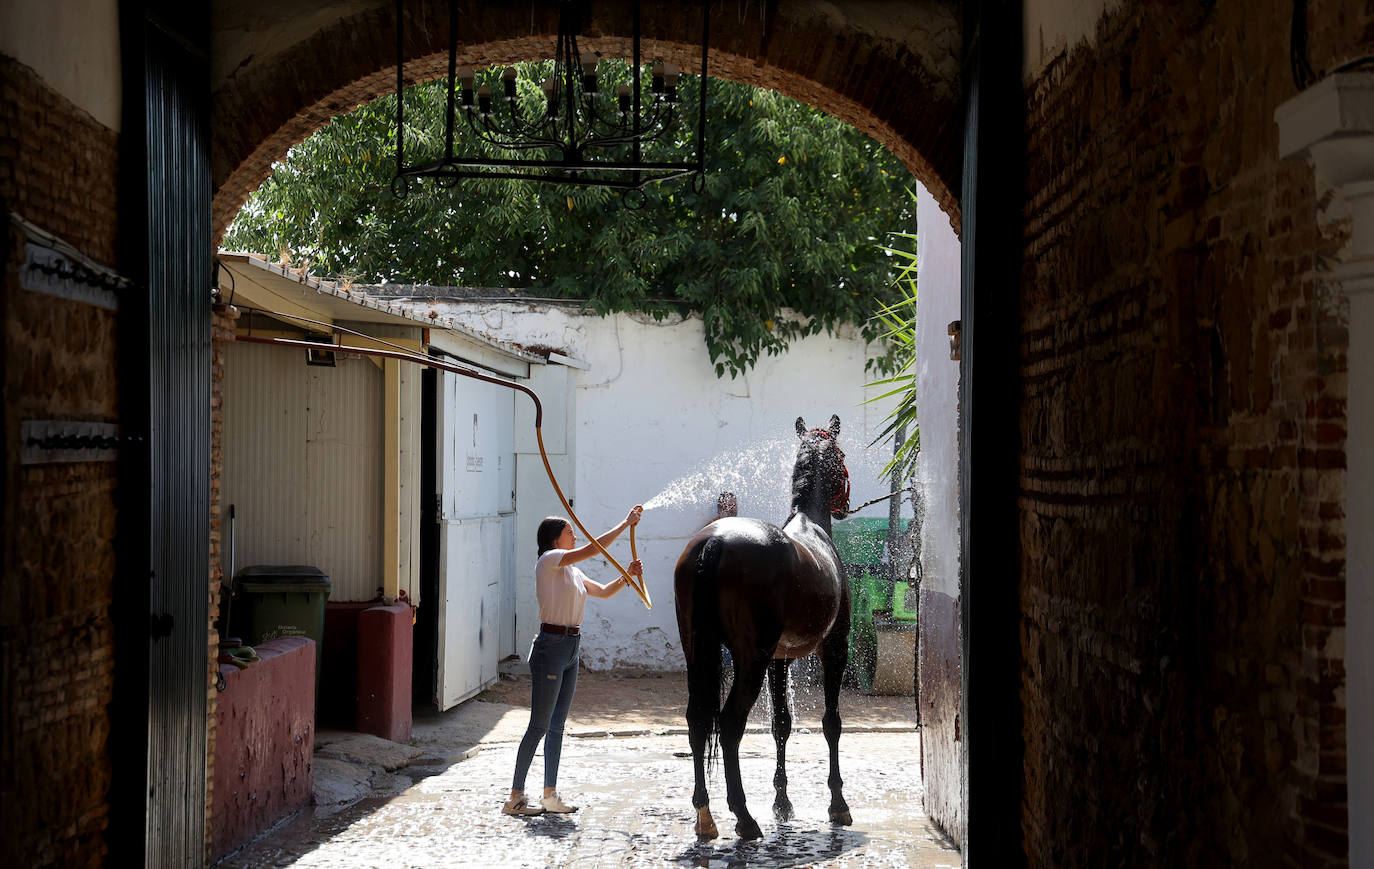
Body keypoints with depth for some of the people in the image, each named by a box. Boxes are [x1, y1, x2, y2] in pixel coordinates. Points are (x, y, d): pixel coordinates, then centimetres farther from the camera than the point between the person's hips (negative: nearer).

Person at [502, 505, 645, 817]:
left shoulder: (571, 570, 17)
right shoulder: (549, 560, -9)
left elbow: (603, 591, 21)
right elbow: (592, 549, -19)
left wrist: (626, 577, 4)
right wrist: (626, 523, -14)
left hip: (570, 650, 9)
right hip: (551, 647, -9)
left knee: (557, 725, 12)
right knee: (540, 725, -6)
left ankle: (550, 794, 18)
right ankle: (515, 797, -1)